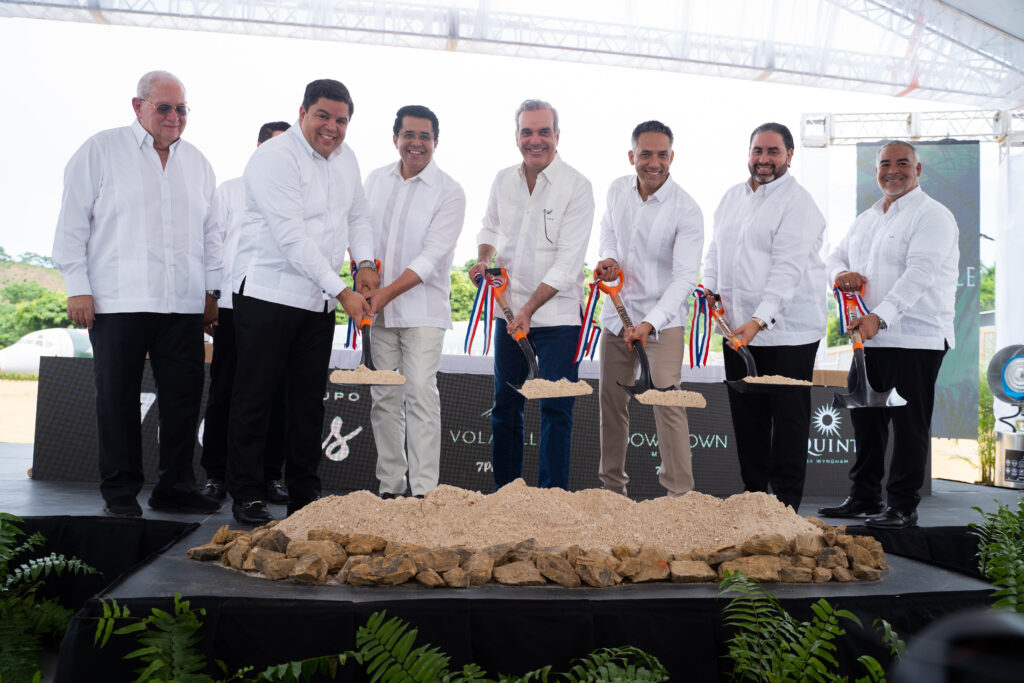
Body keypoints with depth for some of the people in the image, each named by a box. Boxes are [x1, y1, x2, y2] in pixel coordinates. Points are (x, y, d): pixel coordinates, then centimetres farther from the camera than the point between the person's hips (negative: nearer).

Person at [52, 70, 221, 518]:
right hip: (117, 301, -4)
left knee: (184, 395, 2)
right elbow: (73, 221, 1)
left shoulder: (196, 162, 17)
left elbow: (210, 231, 22)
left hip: (184, 304, 4)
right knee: (117, 398, 2)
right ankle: (120, 492, 12)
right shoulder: (101, 150, 4)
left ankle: (176, 487, 13)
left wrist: (212, 289, 16)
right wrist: (77, 287, -5)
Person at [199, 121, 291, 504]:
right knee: (223, 393, 2)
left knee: (275, 396, 3)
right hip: (233, 305, -1)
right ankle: (215, 475, 10)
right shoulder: (230, 191, 11)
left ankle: (270, 476, 11)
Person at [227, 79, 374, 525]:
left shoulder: (346, 158, 12)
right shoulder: (275, 158, -14)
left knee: (309, 399, 10)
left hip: (319, 300, 7)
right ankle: (246, 496, 9)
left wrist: (365, 261, 4)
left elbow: (357, 215, 24)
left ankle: (304, 495, 19)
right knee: (255, 397, -1)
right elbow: (292, 236, -21)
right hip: (268, 295, -7)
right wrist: (342, 292, -22)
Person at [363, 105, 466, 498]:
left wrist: (387, 293, -19)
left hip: (423, 310, -4)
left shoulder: (449, 192, -5)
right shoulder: (375, 180, 10)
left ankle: (424, 491, -7)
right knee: (384, 397, 6)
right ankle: (389, 487, 14)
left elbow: (431, 256, -13)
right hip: (377, 308, 5)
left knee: (421, 394, -10)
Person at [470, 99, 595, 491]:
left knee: (556, 410, -4)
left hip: (557, 315, -5)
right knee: (505, 404, 11)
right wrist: (484, 259, 1)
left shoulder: (576, 186, -10)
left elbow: (568, 261, -16)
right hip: (508, 309, 5)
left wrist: (530, 308, -22)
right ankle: (504, 490, 23)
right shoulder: (503, 180, 6)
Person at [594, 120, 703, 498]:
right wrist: (608, 258, -4)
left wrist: (650, 323, -34)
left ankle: (679, 493, -8)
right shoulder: (617, 190, 0)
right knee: (611, 400, 12)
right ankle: (612, 485, 27)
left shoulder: (686, 210, -17)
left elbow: (685, 277, -23)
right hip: (617, 311, 6)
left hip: (662, 318, -5)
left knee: (667, 402, -15)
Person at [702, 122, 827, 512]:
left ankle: (786, 504, 7)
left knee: (788, 418, -1)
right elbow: (716, 249, 22)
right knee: (746, 415, 12)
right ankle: (752, 491, 23)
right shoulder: (732, 197, 14)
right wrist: (711, 290, 4)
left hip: (787, 331, -7)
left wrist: (759, 320, -28)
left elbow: (787, 268, -19)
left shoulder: (797, 203, -10)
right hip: (736, 327, 7)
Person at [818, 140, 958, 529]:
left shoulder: (933, 216, -7)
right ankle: (864, 497, 23)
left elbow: (920, 273, -19)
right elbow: (837, 256, 23)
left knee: (909, 424, -3)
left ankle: (903, 506, 6)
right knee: (866, 420, 12)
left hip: (915, 340, -7)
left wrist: (880, 317, -31)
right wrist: (840, 272, -4)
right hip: (868, 339, 7)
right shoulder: (866, 219, 18)